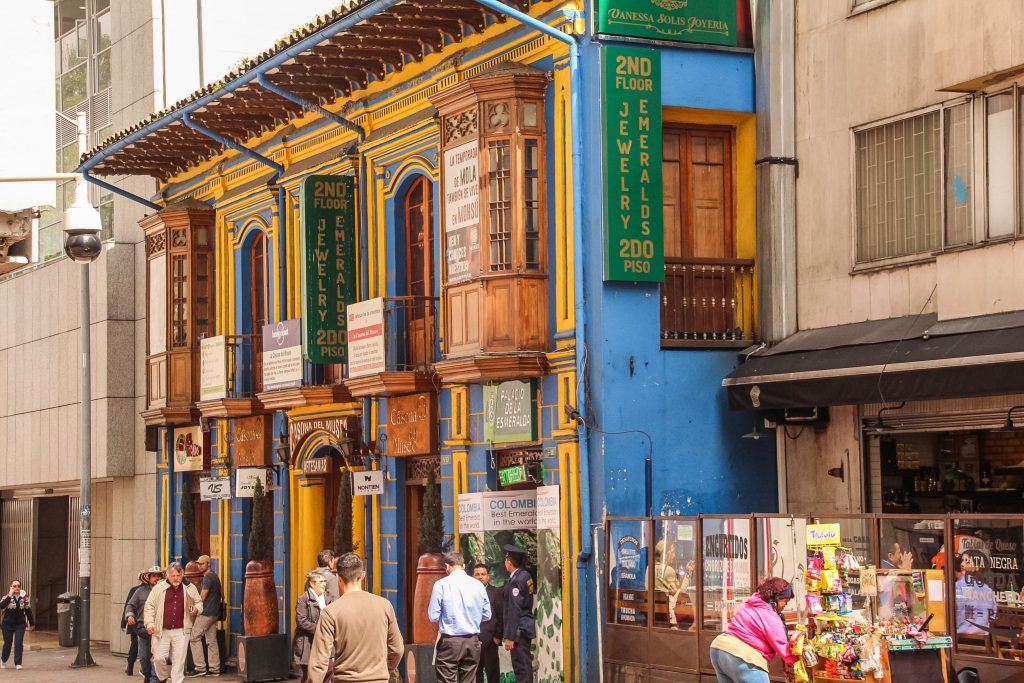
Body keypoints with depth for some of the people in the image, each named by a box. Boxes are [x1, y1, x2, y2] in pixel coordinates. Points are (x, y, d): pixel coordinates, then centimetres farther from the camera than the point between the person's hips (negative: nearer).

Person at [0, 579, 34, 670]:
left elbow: (28, 610, 10)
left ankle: (17, 663, -2)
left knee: (19, 643, -8)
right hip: (8, 624, -1)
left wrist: (32, 623, 14)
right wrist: (9, 596, -32)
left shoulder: (24, 597, 0)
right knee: (7, 643, 8)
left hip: (20, 624, 1)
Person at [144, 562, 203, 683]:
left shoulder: (190, 588, 6)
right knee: (159, 658, -2)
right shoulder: (159, 588, 1)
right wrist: (149, 623, -9)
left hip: (181, 631, 1)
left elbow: (199, 602, 20)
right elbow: (149, 606, 2)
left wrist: (197, 609, -4)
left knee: (179, 661, -2)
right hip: (162, 631, 0)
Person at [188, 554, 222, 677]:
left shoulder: (208, 577, -13)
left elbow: (202, 597, -14)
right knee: (211, 641, 8)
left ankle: (200, 668, -9)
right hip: (214, 613, 9)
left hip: (206, 613, -9)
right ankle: (214, 669, 6)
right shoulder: (215, 576, 16)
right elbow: (221, 593, 24)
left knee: (194, 638, -5)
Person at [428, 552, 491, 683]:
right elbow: (487, 615, 9)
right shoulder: (478, 585, 3)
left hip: (449, 642, -3)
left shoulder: (441, 585, -7)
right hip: (472, 642, 4)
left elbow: (433, 616, -7)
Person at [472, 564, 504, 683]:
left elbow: (501, 616, 0)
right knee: (475, 673, 5)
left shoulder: (496, 592, 2)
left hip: (489, 640, -2)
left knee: (493, 673, 2)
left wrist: (498, 636, -6)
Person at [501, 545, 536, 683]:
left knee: (521, 668, -8)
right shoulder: (525, 575, 9)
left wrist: (510, 637, -19)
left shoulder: (515, 581, -19)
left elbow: (514, 611, -21)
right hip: (527, 627, 10)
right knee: (526, 665, 15)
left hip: (520, 629, -10)